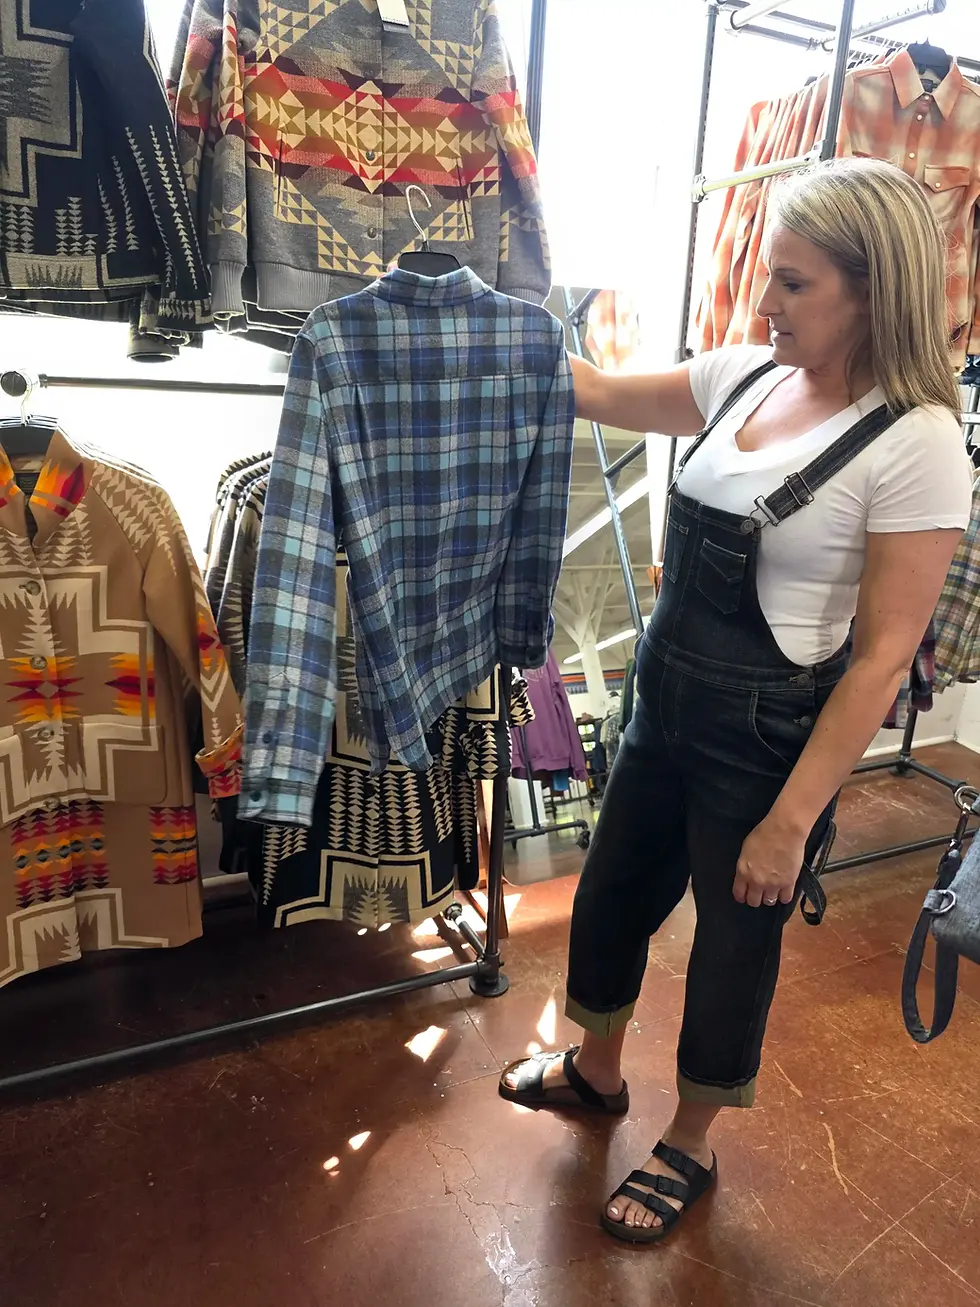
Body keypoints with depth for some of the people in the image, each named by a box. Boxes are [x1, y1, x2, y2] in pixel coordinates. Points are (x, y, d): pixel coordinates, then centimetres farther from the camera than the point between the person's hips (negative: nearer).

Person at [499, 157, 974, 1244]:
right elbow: (599, 395, 12)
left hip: (767, 740, -6)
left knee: (731, 948, 14)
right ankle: (595, 1070, 52)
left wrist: (790, 821, -17)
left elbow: (882, 656, -18)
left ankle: (689, 1148, 44)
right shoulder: (747, 377, 0)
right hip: (666, 703, 7)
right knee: (611, 896, 22)